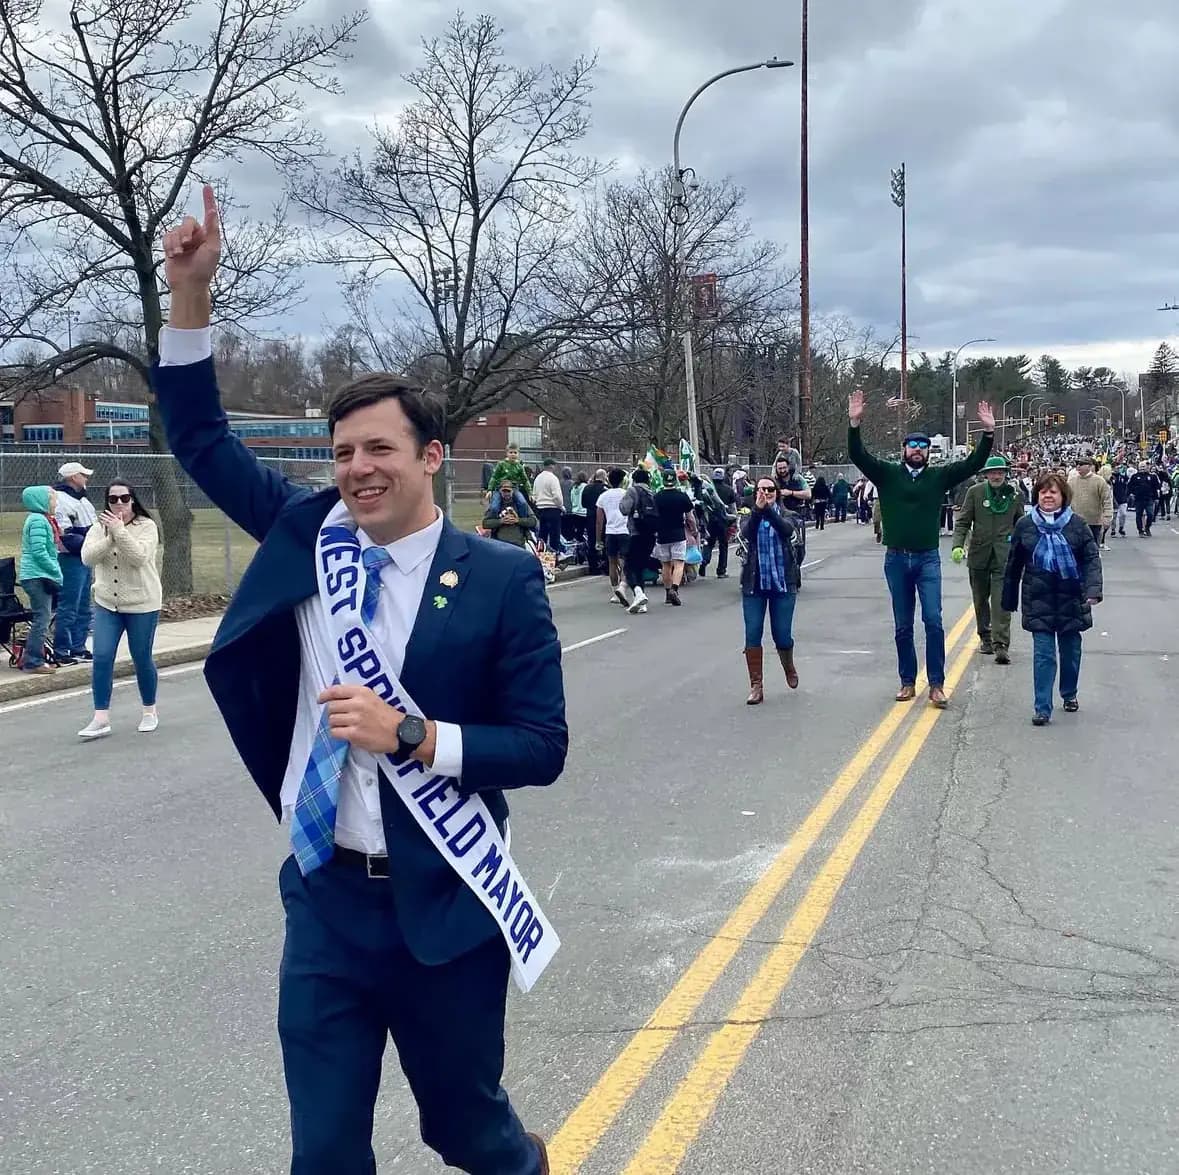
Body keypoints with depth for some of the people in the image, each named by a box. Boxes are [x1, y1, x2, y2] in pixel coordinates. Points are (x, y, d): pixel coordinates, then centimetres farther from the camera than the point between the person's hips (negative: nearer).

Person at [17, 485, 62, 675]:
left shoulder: (44, 520, 16)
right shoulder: (38, 520, -15)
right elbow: (39, 552, -21)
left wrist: (55, 572, 13)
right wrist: (56, 572, -15)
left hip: (41, 576, 10)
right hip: (37, 576, -10)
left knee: (41, 619, 14)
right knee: (41, 619, -7)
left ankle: (31, 658, 21)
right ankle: (33, 662, -3)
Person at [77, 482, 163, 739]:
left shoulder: (146, 526, -7)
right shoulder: (99, 527, 4)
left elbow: (139, 556, -22)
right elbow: (88, 557, -10)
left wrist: (119, 530, -27)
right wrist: (110, 536, -21)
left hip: (142, 604, -3)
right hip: (106, 604, 3)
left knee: (142, 659, 6)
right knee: (101, 658, -6)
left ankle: (149, 711, 25)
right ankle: (101, 719, -2)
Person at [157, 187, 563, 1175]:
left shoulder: (502, 578, -11)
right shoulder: (308, 536, 0)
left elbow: (542, 748, -11)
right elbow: (204, 443, 5)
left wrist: (413, 737, -23)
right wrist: (191, 292, -4)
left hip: (443, 905, -3)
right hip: (325, 897, 3)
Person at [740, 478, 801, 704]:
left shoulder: (784, 515, 4)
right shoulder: (751, 517, 6)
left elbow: (787, 529, -20)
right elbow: (746, 533, -16)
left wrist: (768, 509, -33)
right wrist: (757, 509, -31)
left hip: (783, 583, -1)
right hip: (754, 583, 1)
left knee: (782, 634, 1)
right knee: (752, 635, -5)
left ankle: (789, 668, 32)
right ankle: (756, 686, 1)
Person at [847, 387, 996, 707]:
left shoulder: (939, 476, 5)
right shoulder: (887, 474, 2)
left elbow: (973, 464, -1)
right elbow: (858, 456, -9)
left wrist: (988, 432, -13)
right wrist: (855, 423, -22)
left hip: (927, 559, 0)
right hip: (896, 560, 1)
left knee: (933, 621, -8)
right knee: (903, 626, 9)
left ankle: (936, 685, -2)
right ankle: (907, 682, 19)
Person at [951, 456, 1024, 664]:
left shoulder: (1016, 495, 4)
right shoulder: (975, 492, 1)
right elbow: (962, 521, 1)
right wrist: (957, 545, -12)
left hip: (1004, 555, -1)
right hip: (979, 553, 2)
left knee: (1001, 601, -11)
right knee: (980, 599, 13)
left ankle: (1001, 645, -13)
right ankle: (985, 637, 31)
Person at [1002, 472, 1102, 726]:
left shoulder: (1076, 524, -1)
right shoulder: (1025, 525, 2)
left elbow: (1092, 559, -4)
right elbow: (1014, 565, 7)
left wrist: (1093, 590, -19)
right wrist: (1009, 600, 10)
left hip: (1071, 600, 1)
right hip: (1039, 600, -1)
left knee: (1071, 651, 14)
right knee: (1043, 655, -5)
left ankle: (1069, 695, 36)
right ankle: (1042, 708, -2)